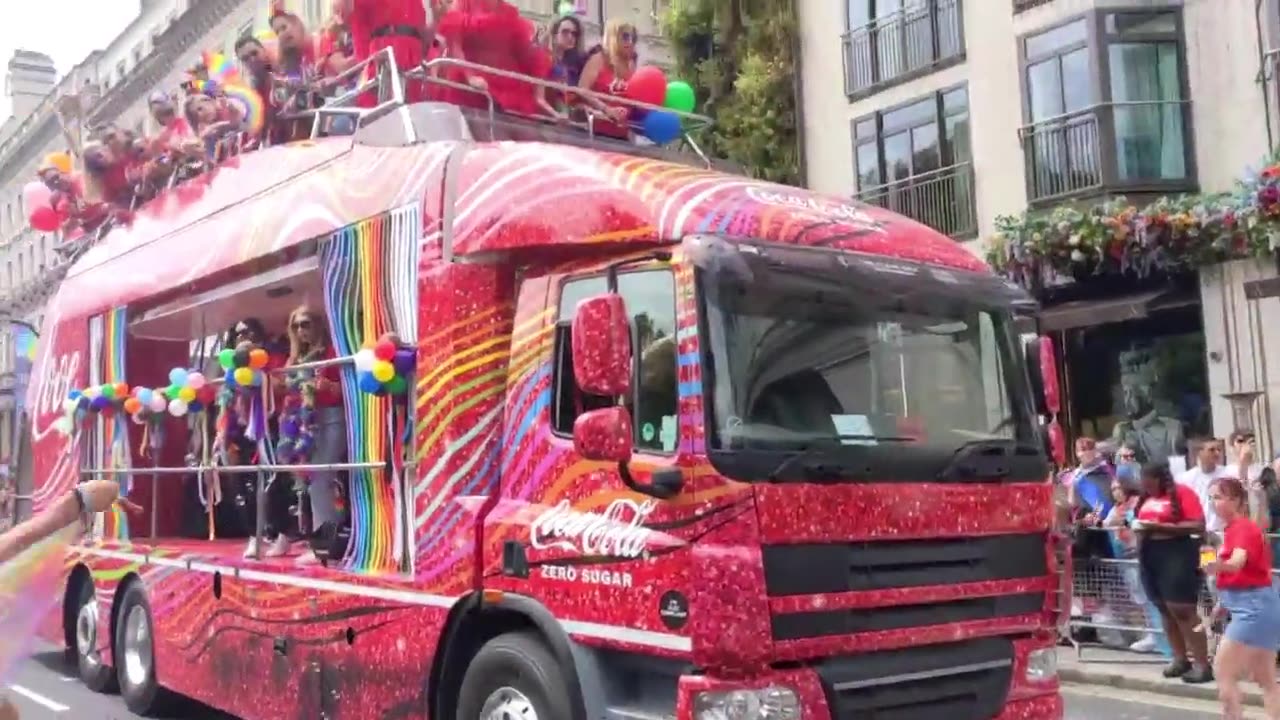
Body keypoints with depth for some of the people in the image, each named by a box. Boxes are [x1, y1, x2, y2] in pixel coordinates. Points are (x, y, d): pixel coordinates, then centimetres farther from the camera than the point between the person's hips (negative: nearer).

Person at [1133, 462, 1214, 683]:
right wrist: (1138, 526, 2)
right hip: (1150, 554, 7)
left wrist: (1161, 527, -20)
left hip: (1176, 553, -7)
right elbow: (1140, 520, 25)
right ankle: (1180, 659, 20)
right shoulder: (1146, 497, 11)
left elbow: (1198, 525, -16)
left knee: (1182, 609, -8)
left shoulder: (1182, 492, -9)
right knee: (1164, 608, 11)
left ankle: (1202, 664, -2)